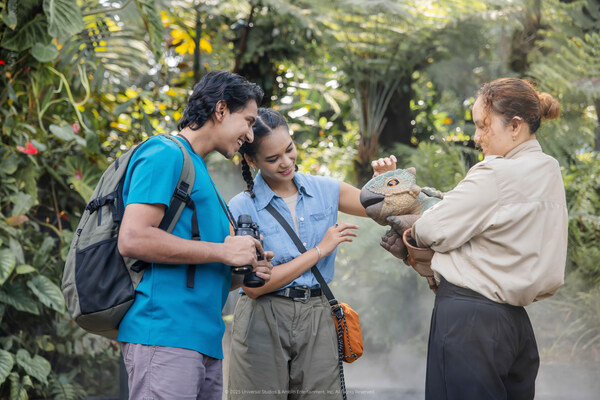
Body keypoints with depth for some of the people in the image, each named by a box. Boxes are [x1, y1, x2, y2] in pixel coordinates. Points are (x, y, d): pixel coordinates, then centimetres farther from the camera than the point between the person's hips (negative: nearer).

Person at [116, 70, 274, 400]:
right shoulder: (165, 154, -3)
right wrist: (224, 251, -11)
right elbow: (132, 238, -17)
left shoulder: (199, 171, 26)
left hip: (204, 342, 10)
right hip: (165, 334, -10)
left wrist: (244, 271, 8)